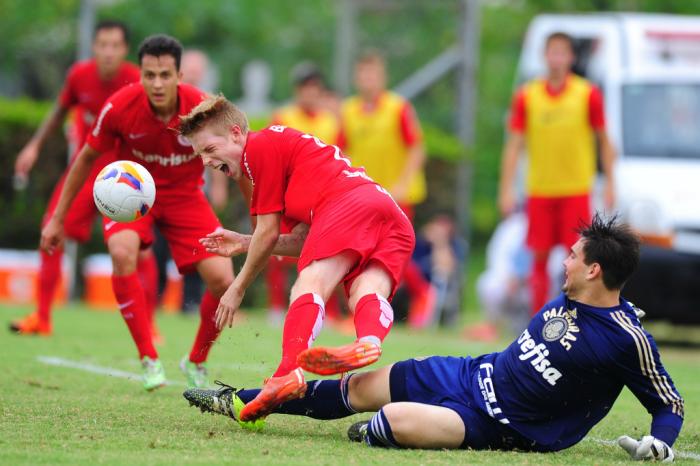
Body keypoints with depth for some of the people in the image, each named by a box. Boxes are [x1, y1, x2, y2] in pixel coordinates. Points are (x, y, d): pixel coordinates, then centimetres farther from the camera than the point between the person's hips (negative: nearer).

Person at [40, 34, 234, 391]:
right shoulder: (119, 108, -24)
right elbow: (87, 158, -5)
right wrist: (57, 218, -1)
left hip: (184, 195, 1)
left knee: (222, 281, -14)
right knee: (122, 252, -33)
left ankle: (196, 363, 15)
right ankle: (149, 359, -20)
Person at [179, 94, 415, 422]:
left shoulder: (259, 146, 10)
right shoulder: (284, 146, 37)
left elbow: (268, 234, 8)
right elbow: (303, 243, 33)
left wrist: (238, 289, 19)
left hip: (348, 204, -9)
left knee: (308, 287, -21)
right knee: (366, 293, -15)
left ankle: (289, 373, -44)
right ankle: (370, 341, -50)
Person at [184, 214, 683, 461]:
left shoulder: (628, 339, -20)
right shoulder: (570, 300, 3)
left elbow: (670, 404, -15)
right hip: (474, 375, 8)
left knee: (396, 419, -29)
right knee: (359, 388, 10)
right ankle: (239, 403, 25)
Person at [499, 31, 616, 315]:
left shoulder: (588, 94, 1)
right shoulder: (527, 96, 4)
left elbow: (604, 141, 5)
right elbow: (514, 145, 5)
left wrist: (609, 184, -1)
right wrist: (506, 189, -1)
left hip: (576, 190, -1)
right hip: (539, 191, 1)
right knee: (540, 257, 2)